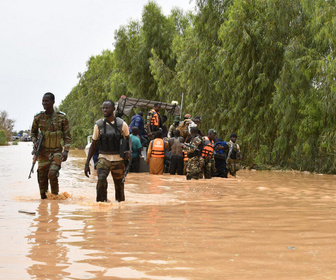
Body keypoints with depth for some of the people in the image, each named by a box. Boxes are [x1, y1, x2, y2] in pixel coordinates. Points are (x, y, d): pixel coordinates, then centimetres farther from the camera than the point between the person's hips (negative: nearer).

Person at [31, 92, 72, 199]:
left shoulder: (62, 117, -5)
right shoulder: (38, 117, 1)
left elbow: (67, 136, -1)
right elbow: (33, 132, 17)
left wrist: (66, 151, -12)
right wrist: (35, 141, -3)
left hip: (57, 151, -3)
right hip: (43, 151, 3)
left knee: (52, 174, -19)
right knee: (42, 177, 2)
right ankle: (43, 198, 15)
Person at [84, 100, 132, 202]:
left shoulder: (122, 124, -2)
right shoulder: (98, 125, 0)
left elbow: (128, 139, 13)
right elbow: (93, 145, 7)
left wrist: (129, 151, -9)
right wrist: (87, 164, 2)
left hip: (118, 160, 1)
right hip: (104, 158, 0)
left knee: (119, 185, 10)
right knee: (101, 179, -28)